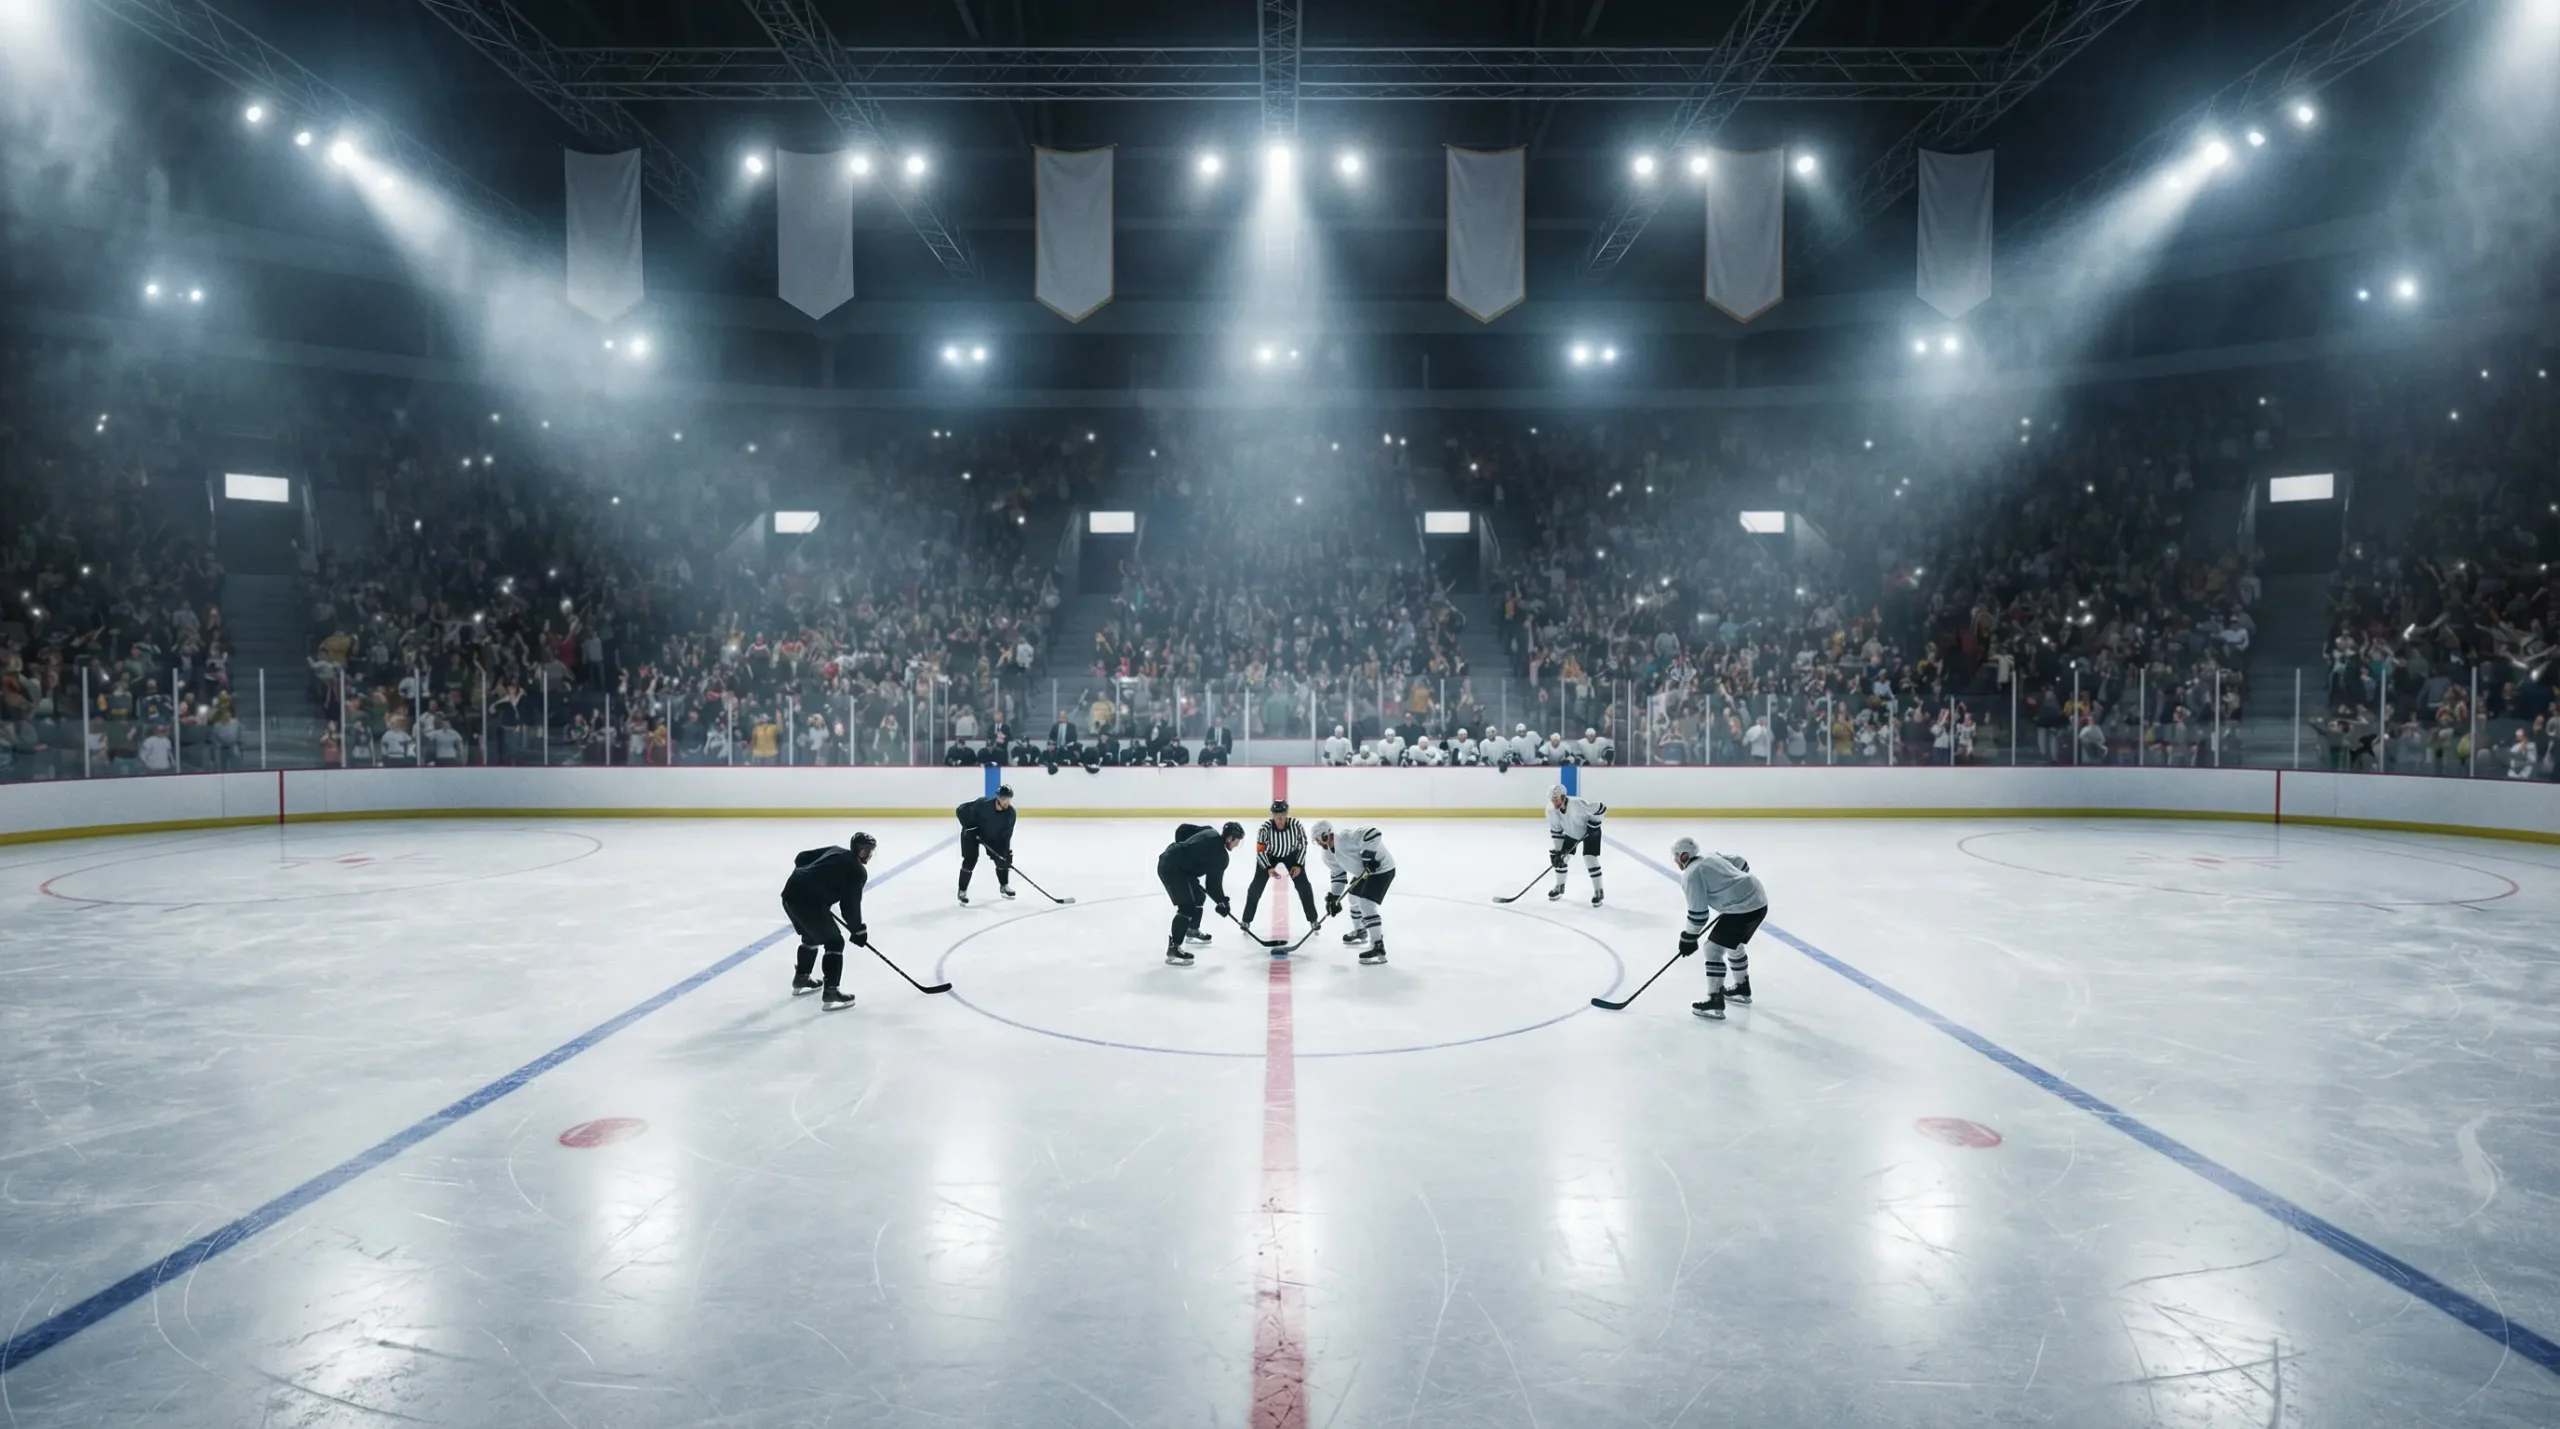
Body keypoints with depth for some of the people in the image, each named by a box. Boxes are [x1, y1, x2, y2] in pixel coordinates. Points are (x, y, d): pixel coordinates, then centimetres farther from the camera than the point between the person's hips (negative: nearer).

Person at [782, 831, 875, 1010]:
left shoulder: (835, 851, 19)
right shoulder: (858, 871, -4)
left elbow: (802, 859, 24)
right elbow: (851, 904, -5)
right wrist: (858, 930, 7)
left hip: (790, 891, 9)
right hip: (808, 901, -9)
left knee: (811, 937, 30)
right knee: (834, 942, 0)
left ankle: (801, 979, 46)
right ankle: (831, 992, -5)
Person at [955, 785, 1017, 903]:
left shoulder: (1010, 812, -23)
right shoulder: (982, 804, -36)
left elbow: (1006, 833, -17)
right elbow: (961, 810, -25)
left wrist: (1006, 850, -25)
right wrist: (969, 828, -26)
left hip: (993, 835, 5)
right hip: (972, 834, -4)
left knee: (1002, 857, 2)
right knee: (970, 860, -15)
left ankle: (1004, 886, 25)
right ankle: (962, 891, -3)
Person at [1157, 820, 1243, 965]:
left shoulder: (1210, 832, 8)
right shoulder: (1221, 856, -14)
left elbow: (1182, 829, 15)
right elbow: (1213, 883, -10)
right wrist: (1221, 902, 3)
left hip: (1170, 859, 10)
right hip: (1172, 867, -10)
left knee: (1198, 894, 25)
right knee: (1187, 907, -16)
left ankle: (1192, 931, 44)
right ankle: (1173, 948, -18)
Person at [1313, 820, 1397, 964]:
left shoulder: (1346, 838, -28)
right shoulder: (1329, 855, 1)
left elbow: (1374, 834, -35)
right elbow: (1338, 874, 9)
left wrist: (1368, 856, -35)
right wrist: (1334, 897, 1)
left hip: (1381, 867, -10)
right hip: (1365, 871, 11)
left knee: (1365, 903, -20)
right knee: (1353, 897, 24)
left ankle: (1378, 947, -19)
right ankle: (1360, 932, 48)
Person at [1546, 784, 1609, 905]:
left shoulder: (1578, 804, -39)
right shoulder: (1551, 810, -22)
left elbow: (1601, 808, -27)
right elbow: (1555, 831, -11)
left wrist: (1594, 824, -23)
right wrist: (1555, 851, -15)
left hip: (1590, 832, -5)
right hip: (1570, 832, 5)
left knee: (1590, 859, -16)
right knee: (1560, 857, 1)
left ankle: (1598, 892, 0)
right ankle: (1559, 887, 23)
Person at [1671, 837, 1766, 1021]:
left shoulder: (1691, 874, -9)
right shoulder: (1712, 856, 17)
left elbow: (1698, 912, -10)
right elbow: (1741, 864, 28)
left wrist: (1689, 938, 0)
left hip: (1743, 908, -10)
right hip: (1759, 900, 10)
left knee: (1714, 948, -3)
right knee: (1733, 945, 29)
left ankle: (1715, 1003, -4)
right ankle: (1742, 989, 44)